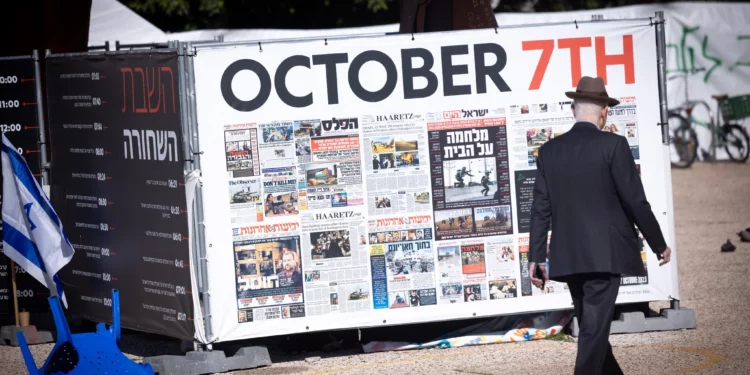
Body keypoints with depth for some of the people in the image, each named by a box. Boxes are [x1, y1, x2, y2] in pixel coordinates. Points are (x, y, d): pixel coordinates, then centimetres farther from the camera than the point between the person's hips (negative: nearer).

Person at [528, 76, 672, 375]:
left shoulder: (549, 150, 6)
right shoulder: (613, 145, -8)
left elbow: (541, 209, 5)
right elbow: (635, 201, -8)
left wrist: (536, 258, 7)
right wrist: (659, 244, 3)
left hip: (568, 257, 5)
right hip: (605, 254, -5)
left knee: (591, 325, 16)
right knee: (594, 329, -6)